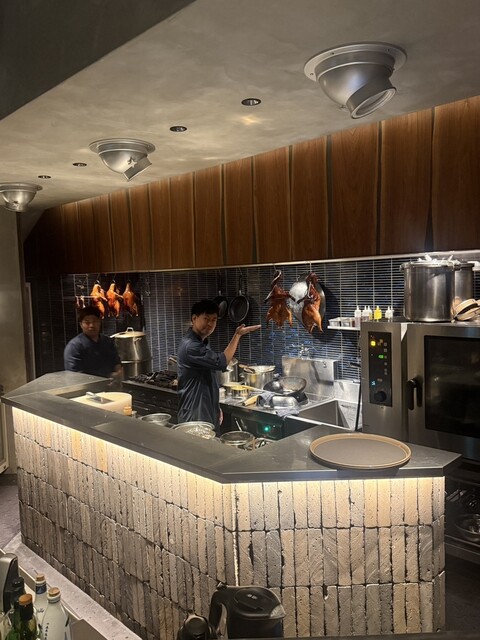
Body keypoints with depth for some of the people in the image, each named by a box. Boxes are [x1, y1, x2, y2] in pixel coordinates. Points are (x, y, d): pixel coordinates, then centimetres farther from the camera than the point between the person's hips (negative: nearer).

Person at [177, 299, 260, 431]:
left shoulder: (201, 343, 13)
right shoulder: (190, 345, -20)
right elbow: (220, 362, -26)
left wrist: (216, 409, 19)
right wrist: (238, 335, -21)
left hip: (208, 414, 10)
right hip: (195, 417, -10)